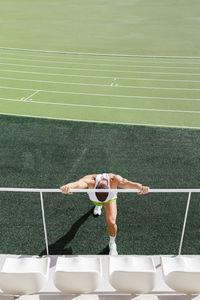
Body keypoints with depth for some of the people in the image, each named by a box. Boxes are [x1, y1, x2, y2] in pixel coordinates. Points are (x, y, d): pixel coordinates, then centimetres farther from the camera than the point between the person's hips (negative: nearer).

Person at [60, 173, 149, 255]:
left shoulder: (114, 179, -46)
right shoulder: (90, 180, -47)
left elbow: (127, 183, -65)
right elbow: (78, 183, -68)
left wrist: (141, 187, -86)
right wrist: (68, 186, -91)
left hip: (110, 198, -1)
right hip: (94, 197, 1)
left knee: (111, 222, -14)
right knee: (97, 203, 35)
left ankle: (112, 243, 16)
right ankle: (98, 205, 75)